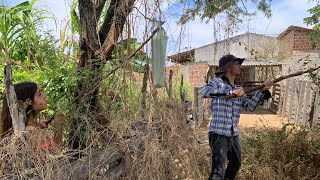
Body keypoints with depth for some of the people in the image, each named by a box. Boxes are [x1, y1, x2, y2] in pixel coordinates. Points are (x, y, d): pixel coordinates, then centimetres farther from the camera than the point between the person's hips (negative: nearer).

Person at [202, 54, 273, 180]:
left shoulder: (239, 89, 12)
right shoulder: (217, 82, -8)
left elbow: (250, 106, 5)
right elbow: (205, 91, -29)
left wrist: (262, 90, -3)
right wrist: (231, 92, -30)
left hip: (234, 135, 8)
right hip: (219, 133, -8)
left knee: (236, 163, 26)